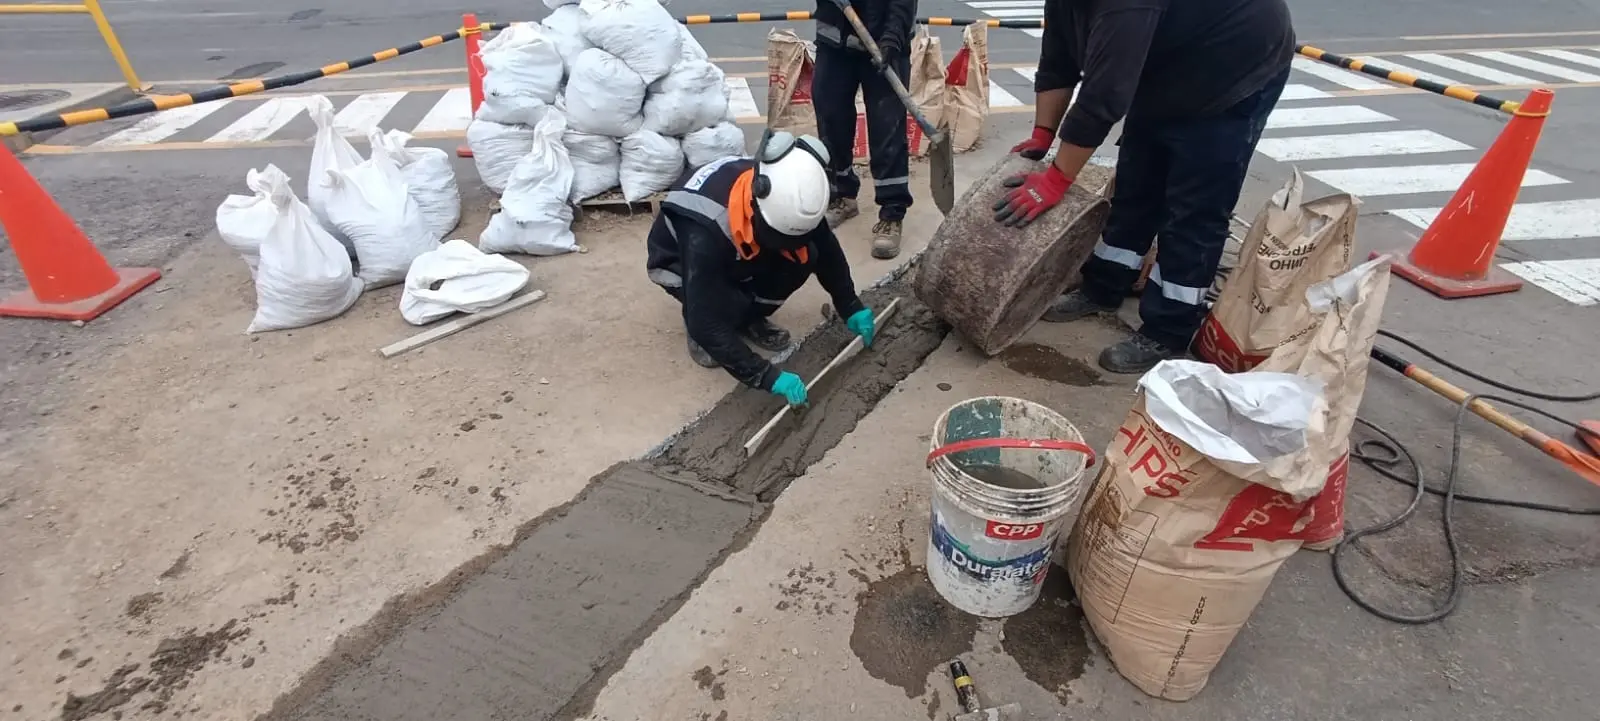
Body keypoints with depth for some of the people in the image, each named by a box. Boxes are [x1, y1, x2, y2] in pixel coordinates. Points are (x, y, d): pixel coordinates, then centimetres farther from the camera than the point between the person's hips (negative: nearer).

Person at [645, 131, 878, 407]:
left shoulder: (783, 196, -27)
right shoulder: (703, 232, -43)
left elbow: (827, 249, -7)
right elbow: (708, 323, -40)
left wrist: (850, 306, -5)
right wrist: (766, 376, -40)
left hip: (739, 257, 5)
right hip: (681, 262, -5)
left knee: (804, 257, -21)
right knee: (729, 306, -35)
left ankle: (750, 317, 2)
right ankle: (698, 333, 0)